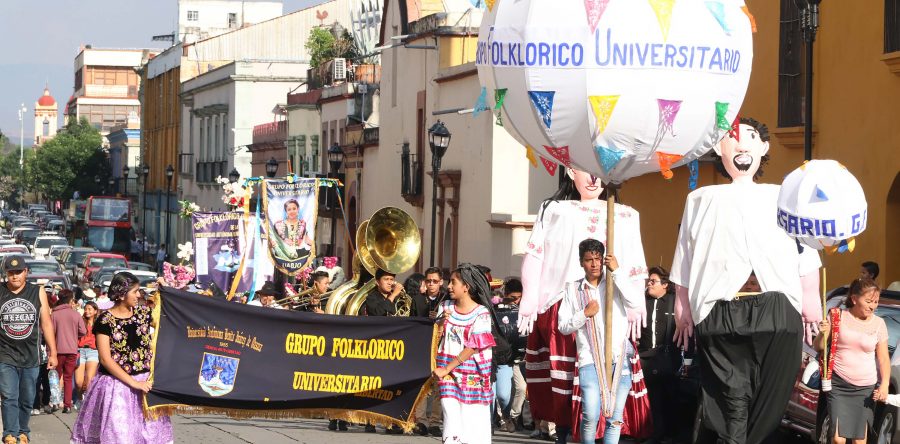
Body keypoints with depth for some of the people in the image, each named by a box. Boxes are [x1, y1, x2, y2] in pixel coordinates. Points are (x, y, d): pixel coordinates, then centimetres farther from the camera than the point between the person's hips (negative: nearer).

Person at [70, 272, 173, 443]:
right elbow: (105, 359, -13)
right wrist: (134, 383, -17)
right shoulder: (105, 320, -9)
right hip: (116, 385, -4)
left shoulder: (143, 313, 5)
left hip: (145, 381, 4)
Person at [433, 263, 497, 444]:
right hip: (448, 374, 4)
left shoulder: (481, 313, -7)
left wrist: (446, 368, -12)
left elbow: (473, 347, -11)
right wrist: (441, 322, -8)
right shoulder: (445, 307, 10)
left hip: (473, 377, -3)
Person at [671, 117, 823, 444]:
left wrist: (812, 300, 4)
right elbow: (684, 261, 16)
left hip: (778, 308, 1)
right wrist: (682, 307, 8)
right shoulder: (702, 199, 22)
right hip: (720, 309, -1)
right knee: (730, 396, -5)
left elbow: (807, 253, 14)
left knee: (770, 398, -1)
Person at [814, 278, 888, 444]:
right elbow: (818, 348, 5)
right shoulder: (838, 316, -2)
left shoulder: (878, 323, 1)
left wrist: (884, 384, -11)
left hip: (866, 388, 1)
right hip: (838, 385, -1)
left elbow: (883, 358, 4)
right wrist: (823, 333, -17)